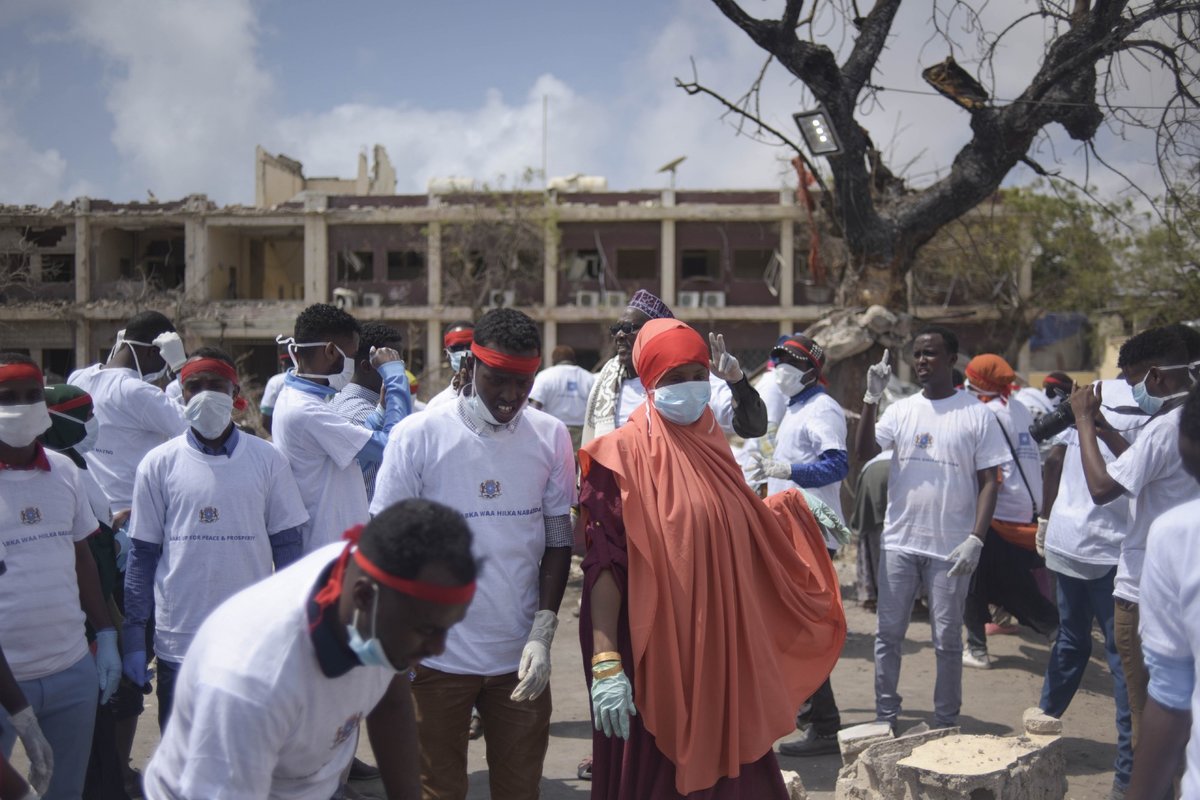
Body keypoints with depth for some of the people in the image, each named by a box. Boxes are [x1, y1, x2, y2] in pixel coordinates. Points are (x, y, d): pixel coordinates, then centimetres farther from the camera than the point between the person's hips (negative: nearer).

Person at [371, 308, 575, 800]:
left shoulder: (550, 437, -1)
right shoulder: (417, 436, -9)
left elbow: (558, 541, 4)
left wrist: (542, 632, -4)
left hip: (522, 656, 2)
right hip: (437, 654, -2)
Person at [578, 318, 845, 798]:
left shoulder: (712, 446, 9)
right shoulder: (626, 452, -10)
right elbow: (605, 563, -16)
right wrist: (605, 663, -23)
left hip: (722, 650, 6)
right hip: (655, 654, -6)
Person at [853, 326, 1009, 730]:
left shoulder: (977, 415, -2)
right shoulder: (902, 410, 5)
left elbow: (989, 482, -3)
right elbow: (864, 452, -7)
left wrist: (975, 539, -12)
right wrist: (871, 398, -16)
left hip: (951, 547, -3)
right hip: (899, 543, 3)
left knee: (947, 640, 8)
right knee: (888, 635, 9)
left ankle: (945, 724, 21)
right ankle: (886, 718, 21)